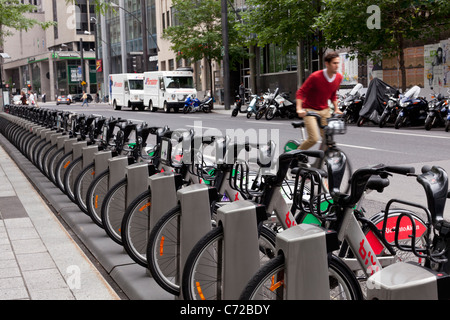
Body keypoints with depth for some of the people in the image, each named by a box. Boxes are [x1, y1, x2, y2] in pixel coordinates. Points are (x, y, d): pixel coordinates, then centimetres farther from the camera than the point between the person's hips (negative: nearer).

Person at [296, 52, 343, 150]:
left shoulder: (339, 77, -3)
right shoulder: (315, 76, -21)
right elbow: (300, 92, -15)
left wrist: (336, 109, 9)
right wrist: (299, 109, -26)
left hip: (324, 110, 6)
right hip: (310, 110, -6)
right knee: (314, 138, -17)